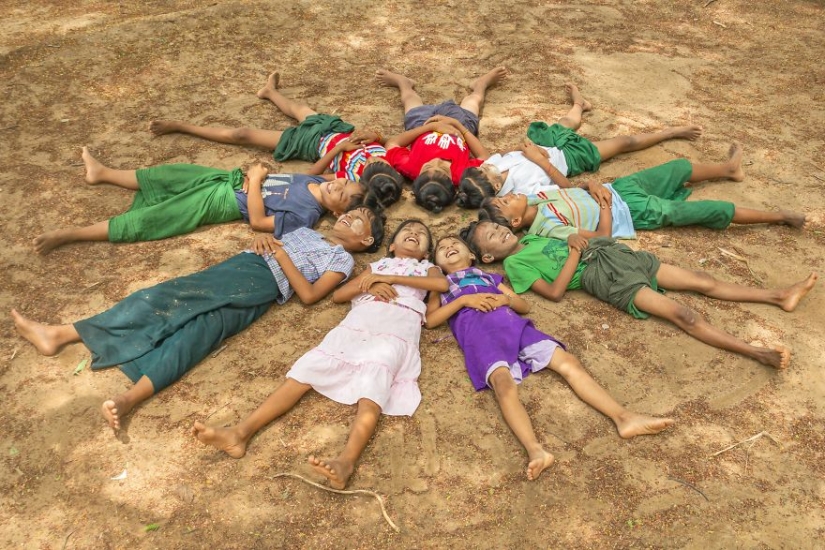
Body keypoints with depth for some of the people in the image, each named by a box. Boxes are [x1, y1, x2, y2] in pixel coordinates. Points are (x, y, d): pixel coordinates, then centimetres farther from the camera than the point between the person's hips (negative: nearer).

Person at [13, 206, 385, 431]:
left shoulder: (343, 260, 10)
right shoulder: (306, 231, 32)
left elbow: (309, 295, -5)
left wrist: (281, 255, -5)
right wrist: (264, 240, 7)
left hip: (263, 284, -5)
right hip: (240, 264, 6)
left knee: (198, 328, -28)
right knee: (167, 296, -13)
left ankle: (130, 398, -46)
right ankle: (60, 334, -16)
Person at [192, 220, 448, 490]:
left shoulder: (427, 268, 29)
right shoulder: (378, 265, 34)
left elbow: (443, 284, 2)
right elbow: (338, 295, 25)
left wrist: (391, 278, 1)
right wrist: (367, 285, 5)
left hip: (396, 329, -3)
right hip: (358, 323, 3)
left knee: (373, 384, -31)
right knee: (308, 367, -17)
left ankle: (346, 461, -54)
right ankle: (241, 432, -29)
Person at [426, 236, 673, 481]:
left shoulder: (490, 277, 36)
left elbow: (525, 306, 28)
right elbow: (430, 320, 11)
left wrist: (506, 298, 5)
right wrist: (463, 299, -1)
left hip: (513, 324, 4)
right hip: (478, 333, -3)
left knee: (568, 362, -18)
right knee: (504, 383, -34)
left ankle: (623, 417, -28)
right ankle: (536, 451, -54)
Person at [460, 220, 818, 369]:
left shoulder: (533, 237, 21)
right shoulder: (515, 264, -2)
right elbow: (554, 292, -14)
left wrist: (578, 239, 4)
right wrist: (574, 253, -14)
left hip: (614, 253, 8)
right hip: (600, 276, -8)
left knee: (704, 282, 4)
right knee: (681, 314, -20)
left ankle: (779, 296, 9)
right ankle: (757, 353, -23)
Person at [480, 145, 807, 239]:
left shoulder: (534, 200, -8)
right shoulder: (548, 229, -30)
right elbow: (603, 236, -27)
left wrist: (594, 187, -13)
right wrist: (606, 205, -19)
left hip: (617, 189, 7)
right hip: (632, 212, -7)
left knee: (679, 168, 20)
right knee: (713, 211, 1)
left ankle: (728, 169, 50)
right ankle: (776, 216, 21)